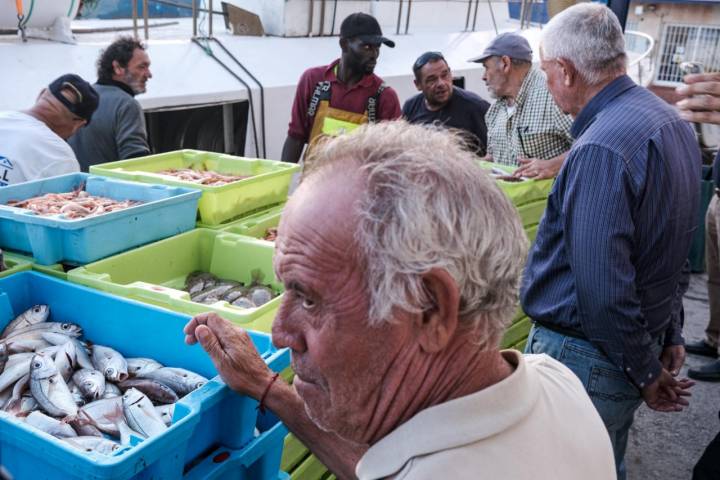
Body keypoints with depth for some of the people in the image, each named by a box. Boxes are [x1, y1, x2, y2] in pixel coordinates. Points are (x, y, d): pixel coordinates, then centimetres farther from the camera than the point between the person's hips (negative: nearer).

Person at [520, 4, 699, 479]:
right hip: (644, 340, 9)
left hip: (584, 356, -9)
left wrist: (646, 372, -13)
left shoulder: (601, 148, -24)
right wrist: (670, 335, 18)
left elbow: (601, 289, -27)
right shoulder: (674, 123, 8)